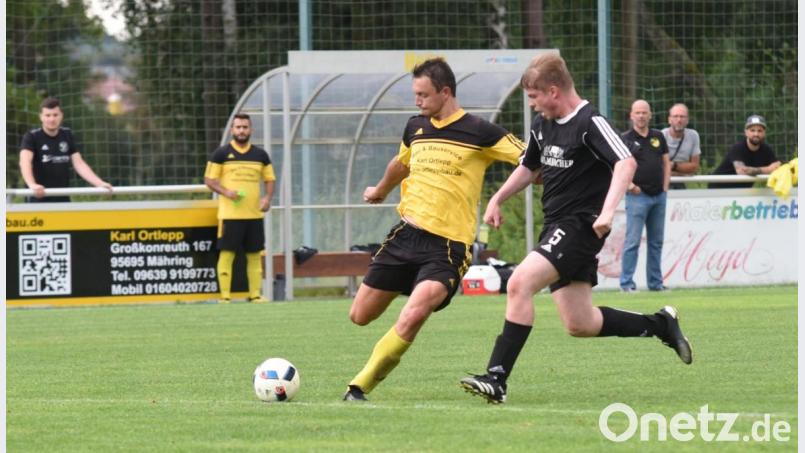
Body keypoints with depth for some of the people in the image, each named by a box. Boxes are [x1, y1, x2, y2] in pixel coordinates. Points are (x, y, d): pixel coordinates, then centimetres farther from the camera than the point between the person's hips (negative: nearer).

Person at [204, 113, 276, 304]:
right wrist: (225, 192, -16)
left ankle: (255, 294, 8)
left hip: (254, 214, 3)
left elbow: (269, 179, 16)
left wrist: (267, 198, -3)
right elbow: (209, 180, 1)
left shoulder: (260, 155, 10)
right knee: (227, 253, -6)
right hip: (229, 214, -3)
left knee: (255, 254, 4)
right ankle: (225, 295, -4)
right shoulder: (221, 154, 1)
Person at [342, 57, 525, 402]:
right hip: (407, 233, 6)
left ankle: (360, 386, -13)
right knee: (360, 316, 5)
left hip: (448, 247, -6)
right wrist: (380, 191, 50)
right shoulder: (416, 128, 10)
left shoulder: (479, 133, -7)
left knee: (411, 318, -26)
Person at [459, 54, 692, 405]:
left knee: (519, 283, -24)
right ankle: (661, 325, 26)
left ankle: (496, 378, -26)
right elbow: (529, 167, 30)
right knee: (579, 324, 9)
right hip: (556, 227, 9)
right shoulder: (541, 125, 13)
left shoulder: (589, 123, -14)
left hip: (580, 224, -9)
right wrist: (497, 200, 19)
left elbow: (626, 162, -26)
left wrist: (607, 211, -37)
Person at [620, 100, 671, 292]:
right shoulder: (625, 139, -2)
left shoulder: (658, 137, 13)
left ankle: (655, 282, 16)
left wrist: (665, 187, 7)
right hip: (637, 195, -5)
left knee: (656, 242, 9)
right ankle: (626, 283, -5)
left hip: (659, 196, 5)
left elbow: (666, 163, 17)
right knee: (632, 241, -7)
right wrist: (629, 184, -17)